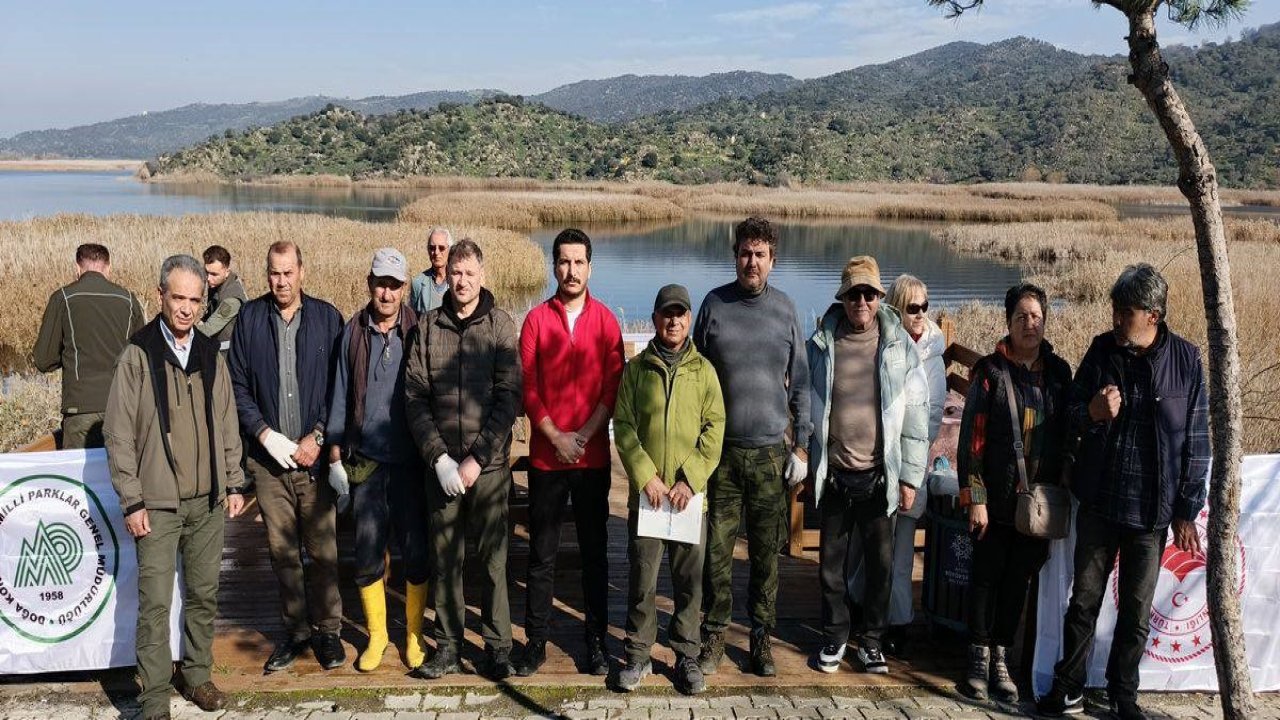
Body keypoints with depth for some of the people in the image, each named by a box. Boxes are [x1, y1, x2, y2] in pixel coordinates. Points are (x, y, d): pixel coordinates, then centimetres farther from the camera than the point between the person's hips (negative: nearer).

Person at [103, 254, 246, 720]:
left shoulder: (211, 355, 7)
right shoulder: (137, 354, -6)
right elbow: (118, 434, -6)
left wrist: (234, 484, 10)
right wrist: (132, 502, -8)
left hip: (208, 501, 4)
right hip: (158, 504, -4)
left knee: (204, 594, 12)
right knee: (155, 603, -2)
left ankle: (197, 676, 28)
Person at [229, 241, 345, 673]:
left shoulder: (326, 317, 1)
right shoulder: (249, 318, 4)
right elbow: (238, 385, 4)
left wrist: (318, 437, -8)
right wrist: (265, 434, -7)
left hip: (314, 455, -1)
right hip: (268, 457, 2)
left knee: (322, 550, 2)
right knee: (282, 552, 9)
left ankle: (327, 629, 16)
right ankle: (295, 630, 22)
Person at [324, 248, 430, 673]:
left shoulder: (418, 331, -3)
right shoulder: (353, 333, 2)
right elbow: (341, 396, 7)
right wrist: (335, 458, 6)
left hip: (411, 461, -1)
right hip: (366, 461, 2)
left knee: (416, 550, 6)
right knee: (367, 552, 7)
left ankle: (414, 634, 23)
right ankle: (376, 635, 24)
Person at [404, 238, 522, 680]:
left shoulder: (500, 325, -2)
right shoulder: (428, 327, 5)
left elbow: (508, 398, -7)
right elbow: (415, 398, 1)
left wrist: (477, 459, -12)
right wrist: (439, 457, -9)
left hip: (489, 464, -2)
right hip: (442, 464, 2)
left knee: (493, 557, 3)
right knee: (444, 557, 9)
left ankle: (498, 646, 16)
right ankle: (447, 646, 21)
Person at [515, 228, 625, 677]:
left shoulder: (605, 321, 3)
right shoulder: (536, 319, 2)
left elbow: (613, 386, -1)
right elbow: (528, 387, -1)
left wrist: (584, 435, -11)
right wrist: (555, 437, -9)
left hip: (593, 456, 0)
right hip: (546, 455, 0)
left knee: (594, 551, 7)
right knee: (541, 554, 6)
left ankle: (596, 641, 17)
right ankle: (535, 643, 15)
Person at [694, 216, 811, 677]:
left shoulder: (785, 309, 4)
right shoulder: (714, 304, 2)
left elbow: (799, 383, 8)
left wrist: (802, 445, 4)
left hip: (771, 449, 1)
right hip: (721, 448, 0)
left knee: (767, 552, 7)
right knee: (716, 549, 3)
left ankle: (762, 637, 20)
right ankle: (714, 636, 17)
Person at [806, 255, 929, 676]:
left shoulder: (900, 348, -1)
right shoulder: (821, 345, 1)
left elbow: (916, 418, 0)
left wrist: (910, 478, -2)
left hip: (879, 477, 0)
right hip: (833, 475, 0)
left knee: (881, 563, 8)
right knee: (831, 563, 10)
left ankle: (872, 641, 24)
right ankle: (835, 637, 27)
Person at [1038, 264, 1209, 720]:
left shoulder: (1186, 359, -5)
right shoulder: (1102, 349, 0)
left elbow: (1197, 440, -1)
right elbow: (1071, 415, 8)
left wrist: (1187, 511, -1)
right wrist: (1092, 413, -17)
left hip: (1152, 509, -1)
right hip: (1099, 500, 1)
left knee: (1137, 612, 10)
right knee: (1084, 601, 8)